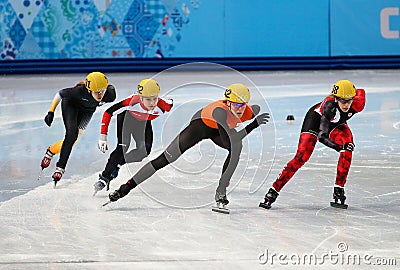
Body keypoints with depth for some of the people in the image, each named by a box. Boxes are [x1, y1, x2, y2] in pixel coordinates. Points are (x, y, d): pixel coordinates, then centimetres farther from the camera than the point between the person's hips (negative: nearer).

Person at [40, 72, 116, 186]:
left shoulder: (110, 95, -36)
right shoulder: (79, 91, -42)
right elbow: (59, 94, -24)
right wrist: (51, 112, -20)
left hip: (88, 110, 4)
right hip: (71, 104, -4)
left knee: (75, 137, -6)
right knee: (72, 134, -21)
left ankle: (52, 150, 20)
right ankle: (60, 167, -14)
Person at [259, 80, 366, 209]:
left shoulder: (357, 105, -30)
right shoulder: (329, 105, -42)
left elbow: (361, 92, -4)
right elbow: (321, 136, -49)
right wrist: (339, 147, -63)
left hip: (336, 123, 5)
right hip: (316, 118, -5)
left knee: (348, 149, -21)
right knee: (302, 156, -18)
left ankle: (339, 189, -10)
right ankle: (274, 190, -14)